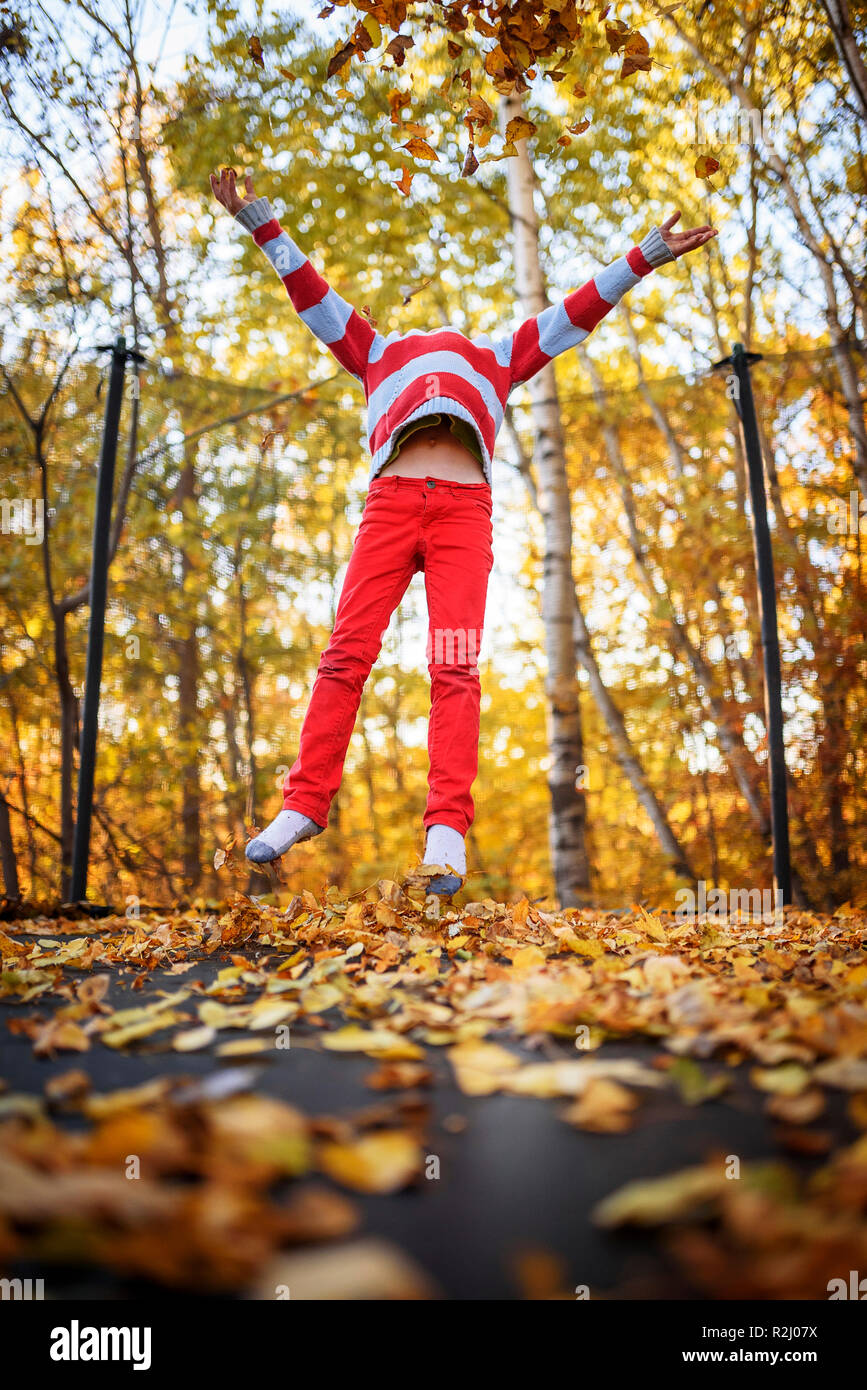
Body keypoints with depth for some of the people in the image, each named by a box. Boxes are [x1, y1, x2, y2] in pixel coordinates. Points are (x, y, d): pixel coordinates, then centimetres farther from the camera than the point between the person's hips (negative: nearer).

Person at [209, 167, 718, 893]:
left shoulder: (497, 355, 37)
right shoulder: (378, 350, 35)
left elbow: (575, 314, 35)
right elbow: (315, 296, 33)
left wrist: (642, 258, 32)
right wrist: (260, 222, 29)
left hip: (464, 508, 0)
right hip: (390, 502, 0)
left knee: (455, 667, -15)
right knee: (347, 654, -13)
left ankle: (448, 827, -23)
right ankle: (305, 804, -11)